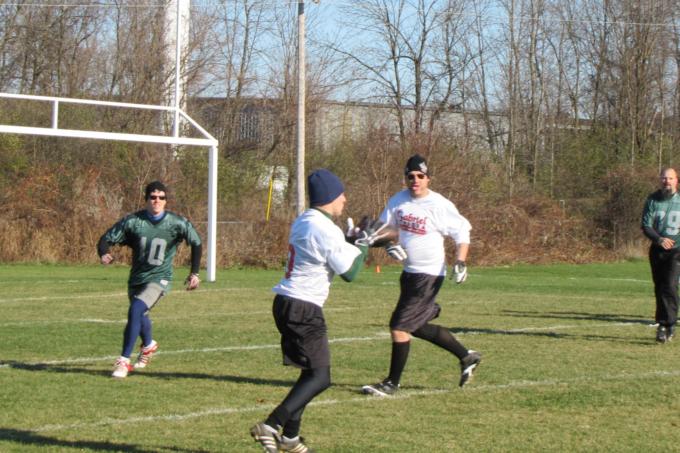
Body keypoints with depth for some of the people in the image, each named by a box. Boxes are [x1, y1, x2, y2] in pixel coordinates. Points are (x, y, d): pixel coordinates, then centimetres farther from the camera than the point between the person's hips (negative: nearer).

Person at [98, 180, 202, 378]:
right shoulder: (132, 221, -10)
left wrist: (194, 273, 0)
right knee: (140, 316, 23)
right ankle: (148, 345, 57)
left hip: (159, 279, -4)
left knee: (135, 310, -25)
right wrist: (103, 254, -31)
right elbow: (106, 238, -8)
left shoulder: (177, 223, -11)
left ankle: (124, 361, -20)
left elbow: (196, 244, 3)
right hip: (136, 278, 4)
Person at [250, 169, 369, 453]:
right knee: (319, 377, -9)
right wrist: (363, 245, 4)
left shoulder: (303, 222, 13)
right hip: (303, 308, -10)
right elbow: (349, 272, -11)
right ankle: (271, 426, -18)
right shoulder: (325, 229, -15)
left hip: (285, 303, 10)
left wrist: (352, 241, 18)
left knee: (311, 371, 19)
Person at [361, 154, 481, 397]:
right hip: (409, 272, 8)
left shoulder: (440, 205, -15)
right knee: (418, 326, 18)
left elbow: (462, 231, -7)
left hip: (429, 275, -8)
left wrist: (460, 262, -18)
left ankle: (392, 383, 5)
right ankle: (466, 356, 34)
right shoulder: (399, 200, 1)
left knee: (399, 327, -8)